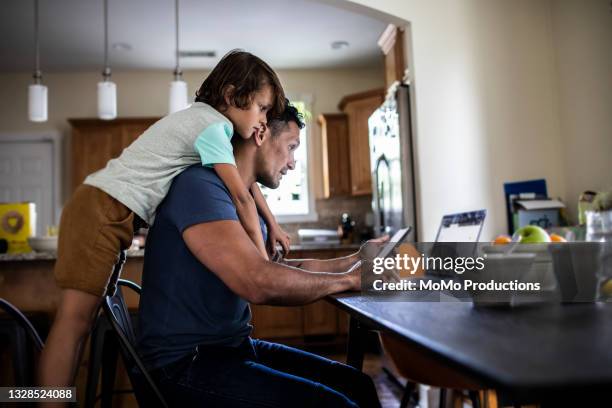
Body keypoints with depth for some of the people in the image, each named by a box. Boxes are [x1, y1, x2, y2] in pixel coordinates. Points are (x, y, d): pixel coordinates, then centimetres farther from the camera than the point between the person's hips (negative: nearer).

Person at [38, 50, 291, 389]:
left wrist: (272, 223, 17)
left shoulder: (207, 118, 16)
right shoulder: (213, 125, -12)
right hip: (101, 208, -9)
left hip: (111, 214, 9)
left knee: (87, 316, 8)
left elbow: (245, 178, 22)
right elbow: (240, 197, -13)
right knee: (75, 319, -11)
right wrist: (263, 260, -6)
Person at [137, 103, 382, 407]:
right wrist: (349, 279, -16)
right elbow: (258, 283, -30)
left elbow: (280, 270, 17)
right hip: (185, 363, -9)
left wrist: (354, 261, 9)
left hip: (235, 347, 9)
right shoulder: (199, 185, -19)